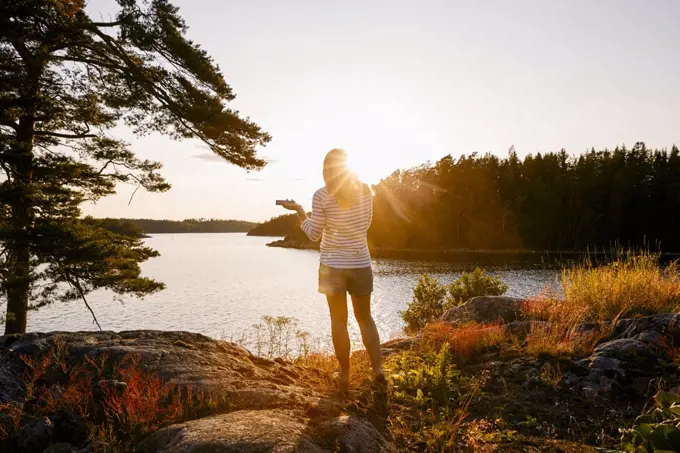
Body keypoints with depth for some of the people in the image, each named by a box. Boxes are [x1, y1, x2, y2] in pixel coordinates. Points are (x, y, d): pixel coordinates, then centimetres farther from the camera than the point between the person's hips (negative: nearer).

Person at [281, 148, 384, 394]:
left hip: (333, 265, -2)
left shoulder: (322, 195, -9)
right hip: (361, 263, 3)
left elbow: (314, 234, -4)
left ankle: (344, 376, 14)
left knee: (339, 320, 8)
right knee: (365, 317, 17)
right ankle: (377, 368, 7)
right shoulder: (365, 191, 0)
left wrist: (298, 210, 8)